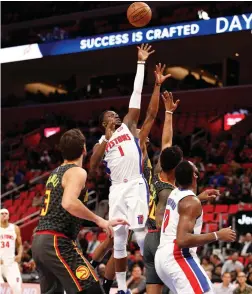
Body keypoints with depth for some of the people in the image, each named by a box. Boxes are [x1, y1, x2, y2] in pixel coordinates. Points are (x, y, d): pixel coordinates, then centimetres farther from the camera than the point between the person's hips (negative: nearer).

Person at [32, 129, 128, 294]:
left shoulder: (56, 173, 19)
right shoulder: (77, 172, -8)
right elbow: (69, 203, -26)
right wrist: (99, 220, -19)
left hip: (39, 241, 10)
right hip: (57, 243, -10)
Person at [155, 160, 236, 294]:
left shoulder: (174, 194, 14)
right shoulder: (191, 202, -12)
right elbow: (182, 240, -23)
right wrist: (217, 235, -19)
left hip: (162, 256, 10)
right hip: (177, 256, -10)